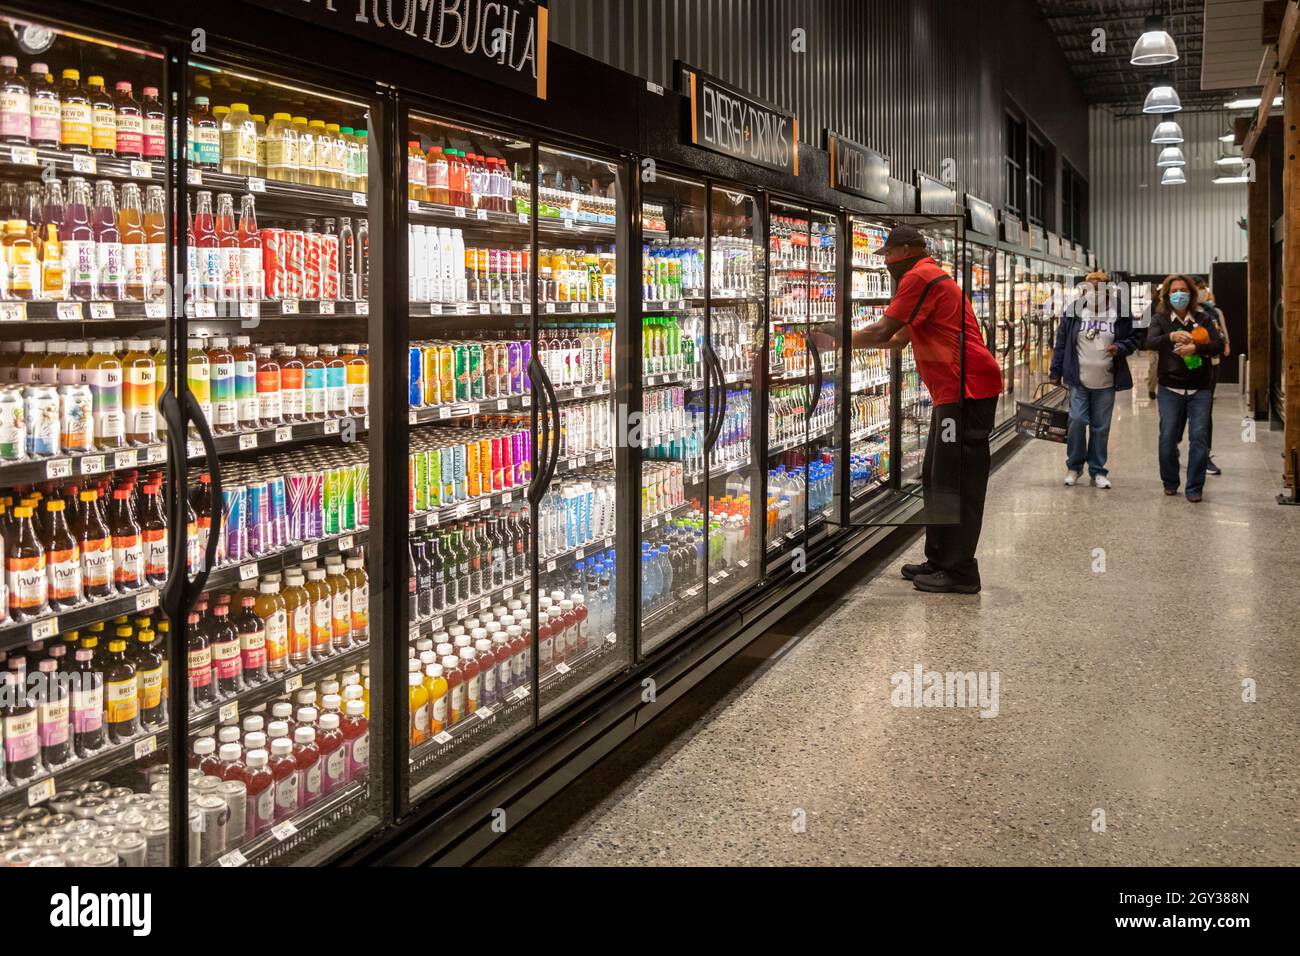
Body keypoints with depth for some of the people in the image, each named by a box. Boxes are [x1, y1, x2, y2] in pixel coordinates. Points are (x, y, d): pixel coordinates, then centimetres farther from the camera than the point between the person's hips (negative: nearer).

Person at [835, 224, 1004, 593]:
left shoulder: (919, 277, -11)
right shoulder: (930, 278, 24)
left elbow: (882, 331, -14)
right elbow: (898, 339, 27)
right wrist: (852, 338, 23)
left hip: (966, 390, -11)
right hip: (953, 392, 11)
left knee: (955, 483, -7)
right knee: (936, 479, 15)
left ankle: (960, 571, -3)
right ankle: (940, 560, 21)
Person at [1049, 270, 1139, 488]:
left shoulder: (1120, 313, -3)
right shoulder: (1074, 310, -2)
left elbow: (1133, 339, 6)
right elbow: (1061, 342, 3)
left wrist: (1120, 347, -16)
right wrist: (1056, 372, 3)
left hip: (1106, 382, 1)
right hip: (1078, 380, 0)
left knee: (1101, 427, 8)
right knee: (1077, 421, -6)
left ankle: (1097, 470, 19)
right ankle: (1074, 466, 14)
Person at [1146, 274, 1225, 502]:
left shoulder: (1203, 318, 5)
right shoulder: (1160, 319, 2)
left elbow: (1219, 345, -5)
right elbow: (1150, 342, -16)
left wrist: (1195, 348, -22)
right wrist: (1171, 336, -36)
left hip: (1200, 390, 0)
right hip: (1170, 389, 0)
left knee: (1199, 437, -4)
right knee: (1168, 438, 2)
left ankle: (1194, 488, 5)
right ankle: (1170, 483, 21)